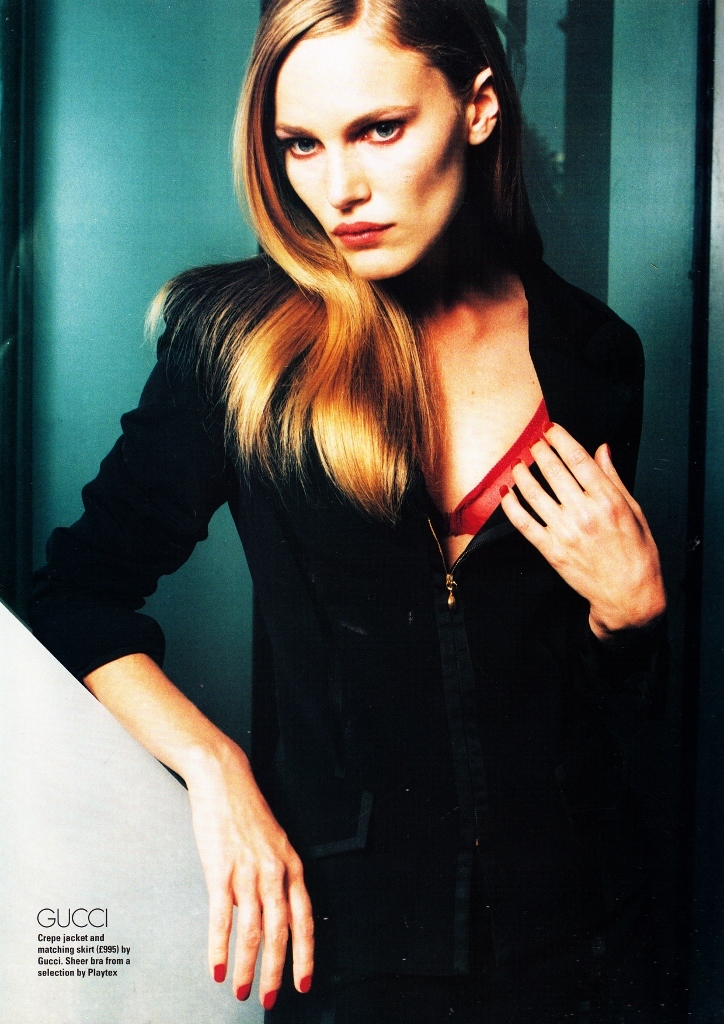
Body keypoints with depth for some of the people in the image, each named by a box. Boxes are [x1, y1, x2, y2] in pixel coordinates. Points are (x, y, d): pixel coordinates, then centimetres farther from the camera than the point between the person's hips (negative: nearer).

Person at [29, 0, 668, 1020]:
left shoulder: (591, 353, -2)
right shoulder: (240, 338, -10)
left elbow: (615, 705, 8)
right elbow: (79, 591, -2)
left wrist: (632, 602, -12)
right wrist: (213, 768, -13)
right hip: (339, 927, -2)